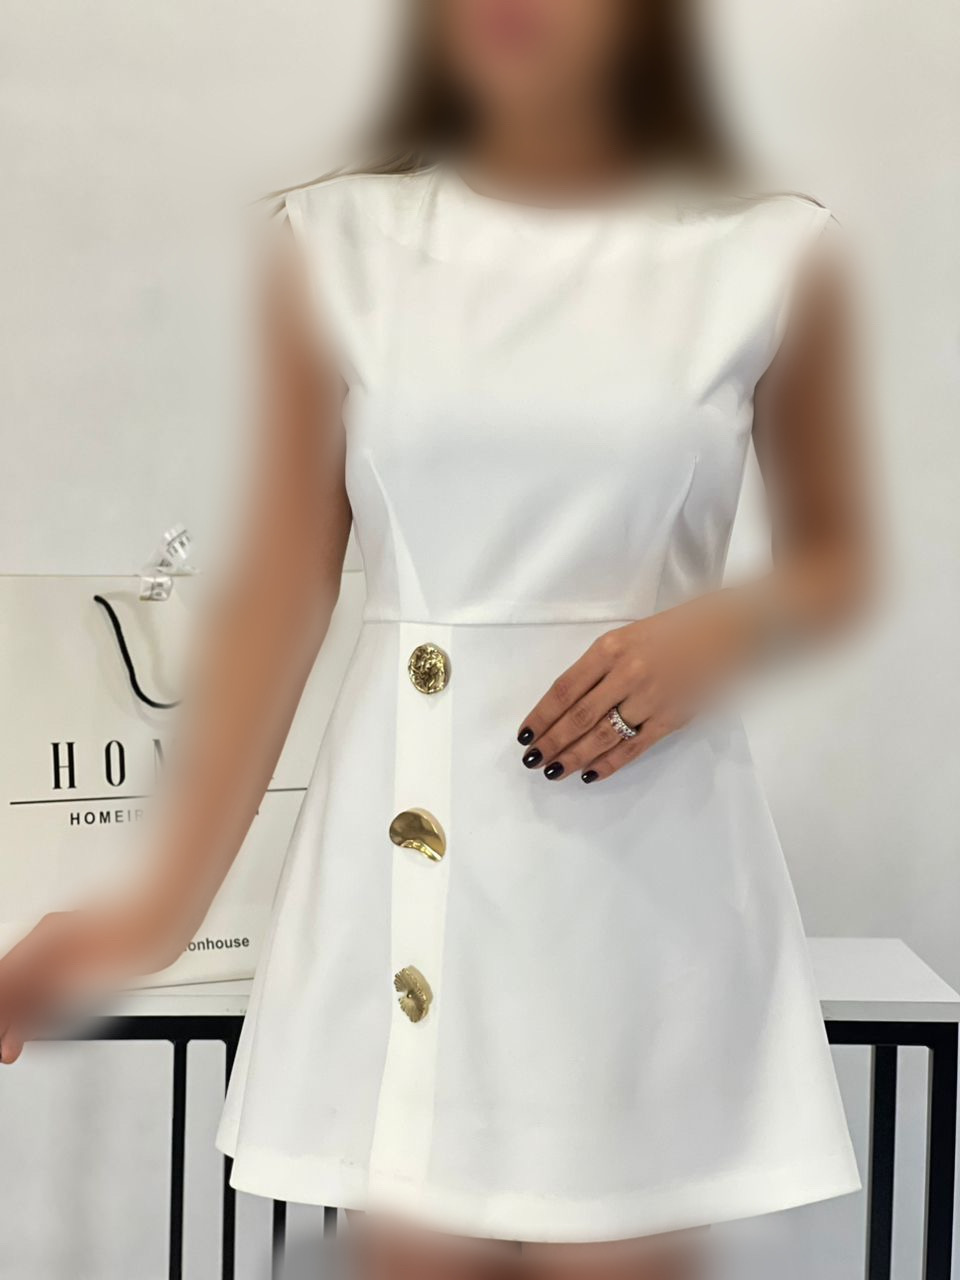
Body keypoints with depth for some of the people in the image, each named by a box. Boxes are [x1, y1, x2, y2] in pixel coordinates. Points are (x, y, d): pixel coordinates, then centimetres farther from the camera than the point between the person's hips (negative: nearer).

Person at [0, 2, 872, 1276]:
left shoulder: (769, 254, 1)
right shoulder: (339, 247, 3)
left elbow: (836, 562, 11)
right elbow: (280, 595, 3)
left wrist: (721, 629, -11)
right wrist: (168, 907, 1)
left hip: (643, 852, 0)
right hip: (408, 844, 1)